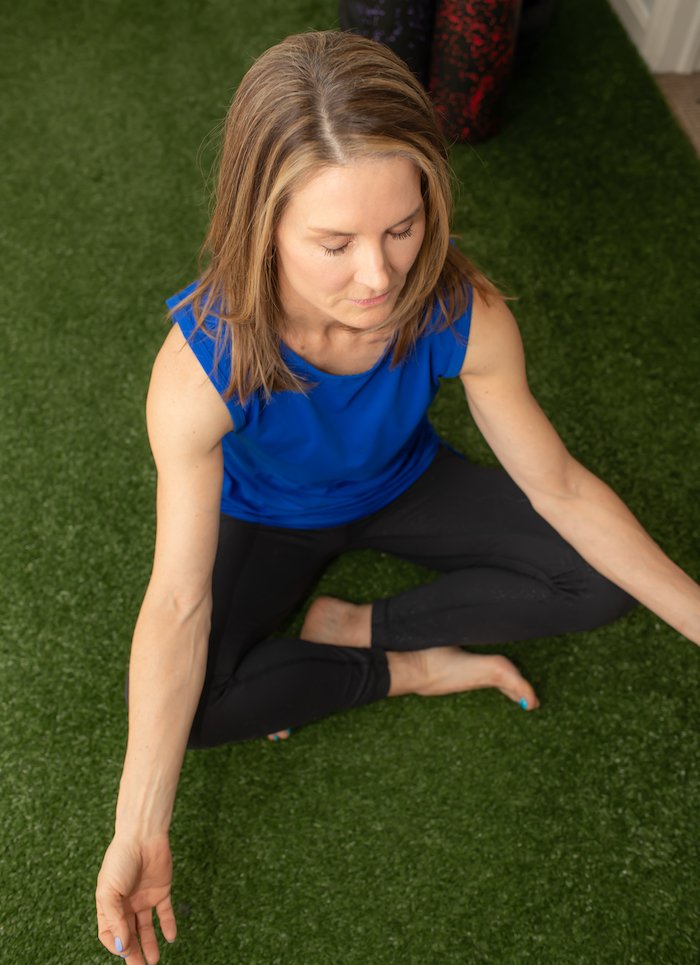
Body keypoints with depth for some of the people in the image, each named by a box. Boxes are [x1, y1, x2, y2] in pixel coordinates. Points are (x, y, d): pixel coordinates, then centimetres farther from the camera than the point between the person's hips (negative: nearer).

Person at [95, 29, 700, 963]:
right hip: (268, 520, -1)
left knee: (601, 579, -12)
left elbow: (559, 485, -19)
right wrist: (138, 834, -34)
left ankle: (357, 627, -6)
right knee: (184, 705, -23)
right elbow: (179, 603, -33)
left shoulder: (464, 315, -31)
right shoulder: (201, 367, -37)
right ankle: (416, 667, -5)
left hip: (402, 486, 2)